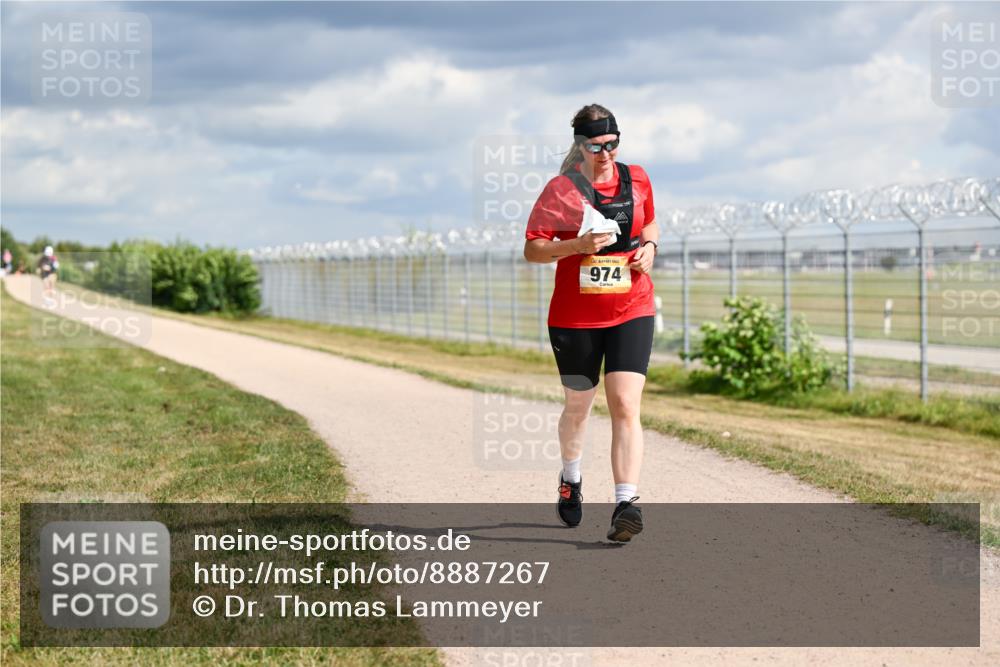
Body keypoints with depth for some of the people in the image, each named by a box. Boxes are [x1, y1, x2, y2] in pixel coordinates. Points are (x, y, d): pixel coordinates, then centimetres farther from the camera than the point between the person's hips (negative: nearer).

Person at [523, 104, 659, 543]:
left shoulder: (636, 180, 5)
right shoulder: (561, 190, -5)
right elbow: (532, 249, -5)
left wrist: (649, 247, 1)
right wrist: (577, 245, -21)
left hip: (631, 312, 1)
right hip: (574, 317, -1)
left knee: (625, 407, -13)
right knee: (578, 407, 14)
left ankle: (626, 503, -16)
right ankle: (570, 480, 43)